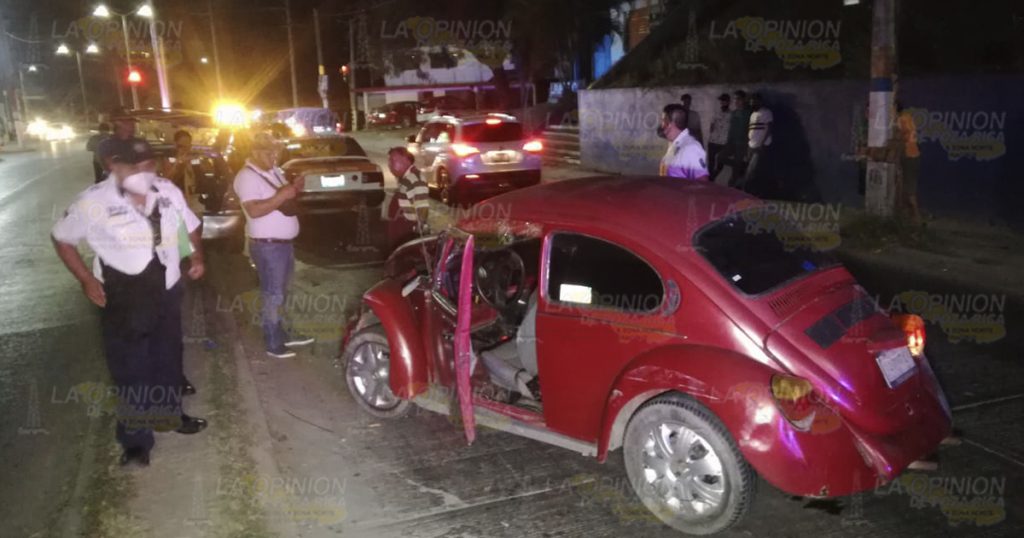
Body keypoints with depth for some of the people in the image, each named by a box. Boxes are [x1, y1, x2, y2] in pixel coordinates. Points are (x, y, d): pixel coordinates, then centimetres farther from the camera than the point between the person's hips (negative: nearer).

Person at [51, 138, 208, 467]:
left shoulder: (168, 191, -5)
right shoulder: (94, 202, -16)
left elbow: (190, 224, 13)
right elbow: (62, 237, -2)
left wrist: (197, 255, -4)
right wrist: (86, 279, -8)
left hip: (167, 294, 4)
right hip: (123, 301, -4)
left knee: (169, 361, 21)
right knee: (131, 371, 6)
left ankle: (170, 415, 44)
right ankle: (136, 439, 23)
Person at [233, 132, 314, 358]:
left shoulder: (274, 171, 11)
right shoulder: (247, 177, -16)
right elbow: (254, 210, -26)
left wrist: (294, 189, 0)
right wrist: (281, 196, -28)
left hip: (285, 242, 9)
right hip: (267, 245, -9)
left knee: (281, 293, 18)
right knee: (273, 295, -1)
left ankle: (283, 334, 29)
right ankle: (273, 343, 9)